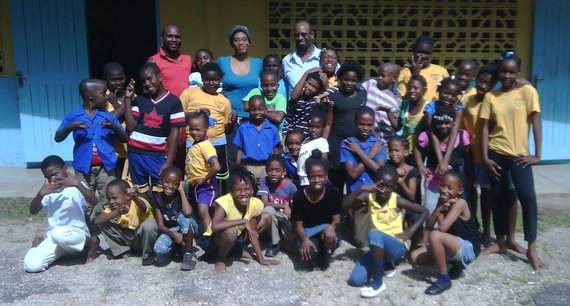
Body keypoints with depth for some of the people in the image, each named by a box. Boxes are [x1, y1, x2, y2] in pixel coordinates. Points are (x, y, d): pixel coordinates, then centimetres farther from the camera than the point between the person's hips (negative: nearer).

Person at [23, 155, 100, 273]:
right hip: (53, 237, 4)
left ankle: (91, 242, -11)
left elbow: (94, 202, -22)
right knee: (31, 265, -19)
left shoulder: (77, 187, -4)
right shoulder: (48, 190, 10)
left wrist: (77, 184, -32)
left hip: (77, 233, -4)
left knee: (58, 233, -40)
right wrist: (41, 193, -16)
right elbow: (33, 211, 0)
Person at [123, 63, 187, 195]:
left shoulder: (173, 101, -4)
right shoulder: (139, 100, 6)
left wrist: (169, 161, -11)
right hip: (136, 152, 3)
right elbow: (131, 127, -1)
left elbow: (174, 132, -6)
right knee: (139, 192, 12)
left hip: (158, 154, -3)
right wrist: (128, 99, -3)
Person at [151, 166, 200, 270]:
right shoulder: (157, 199, -9)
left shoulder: (180, 195, -17)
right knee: (159, 250, -30)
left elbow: (187, 213, -39)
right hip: (170, 231, 3)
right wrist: (173, 235, -29)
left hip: (190, 229, -3)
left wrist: (181, 190, -30)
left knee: (182, 217, -38)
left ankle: (189, 253, -20)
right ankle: (176, 246, 8)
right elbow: (161, 225, -9)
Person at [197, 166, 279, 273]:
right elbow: (214, 226, -48)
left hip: (237, 237, 6)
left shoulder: (256, 204, -16)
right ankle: (221, 258, -6)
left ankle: (238, 250, 11)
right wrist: (244, 221, -41)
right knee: (231, 231, -39)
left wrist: (261, 259, -7)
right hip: (213, 241, -6)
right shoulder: (225, 202, -31)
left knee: (267, 218, -2)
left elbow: (252, 232, -5)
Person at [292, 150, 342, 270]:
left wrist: (331, 227, -39)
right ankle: (316, 258, 5)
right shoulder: (299, 196, -12)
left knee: (331, 233, -37)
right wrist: (304, 239, -30)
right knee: (309, 253, -34)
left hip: (327, 231, 1)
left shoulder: (334, 193, -12)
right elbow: (298, 224, -8)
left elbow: (337, 220, -13)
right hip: (307, 233, -1)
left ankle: (325, 256, -3)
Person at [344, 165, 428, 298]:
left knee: (374, 235, -37)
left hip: (397, 246, -4)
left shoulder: (397, 201, -13)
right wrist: (361, 189, -27)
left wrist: (410, 232, -11)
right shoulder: (369, 196, -6)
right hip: (378, 247, 4)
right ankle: (385, 264, 18)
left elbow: (424, 211, -3)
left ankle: (377, 282, -21)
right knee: (355, 280, -12)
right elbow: (344, 205, -17)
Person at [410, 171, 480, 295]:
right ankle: (454, 263, 13)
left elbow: (442, 228, -30)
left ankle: (444, 279, -18)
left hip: (468, 248, -8)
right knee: (415, 257, -2)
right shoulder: (442, 201, 2)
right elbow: (428, 227, -3)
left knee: (435, 235, -33)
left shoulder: (460, 203, -21)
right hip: (453, 246, 8)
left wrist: (441, 214, -10)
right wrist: (439, 209, -17)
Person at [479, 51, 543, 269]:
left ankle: (531, 248, -1)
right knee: (499, 198, 9)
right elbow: (485, 128, 2)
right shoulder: (490, 96, 3)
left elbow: (536, 122, -5)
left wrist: (537, 154, -10)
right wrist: (485, 156, -5)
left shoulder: (527, 91, -2)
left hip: (519, 154, -2)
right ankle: (501, 242, 24)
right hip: (496, 154, 2)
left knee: (528, 197, -12)